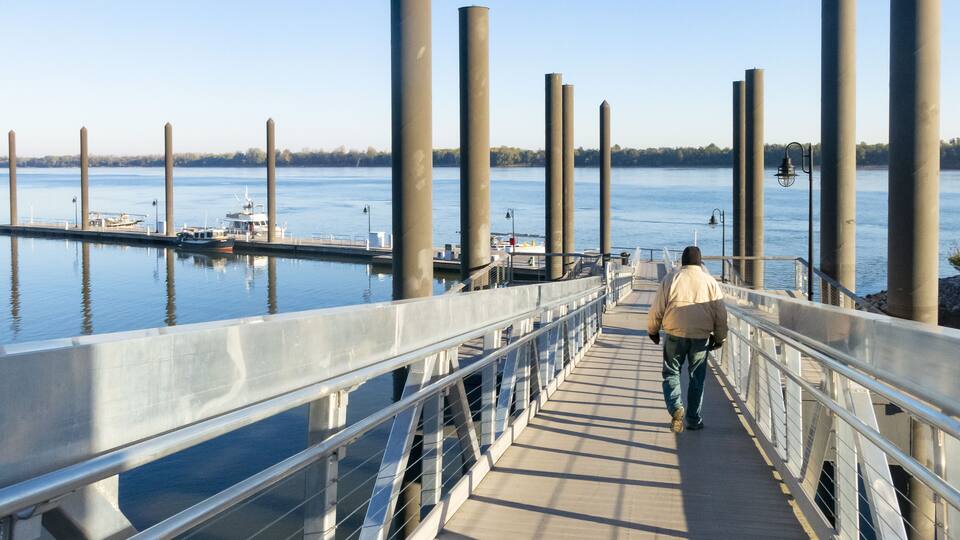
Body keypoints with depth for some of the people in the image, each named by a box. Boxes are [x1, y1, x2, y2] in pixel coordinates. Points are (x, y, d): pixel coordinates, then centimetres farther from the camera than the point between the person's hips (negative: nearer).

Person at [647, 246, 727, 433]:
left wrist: (652, 331, 15)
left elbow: (656, 309, 0)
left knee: (671, 373, 10)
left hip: (674, 335, -1)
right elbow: (721, 314, 5)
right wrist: (719, 337, 17)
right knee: (697, 378, 11)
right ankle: (694, 420, 16)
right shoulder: (710, 282, 3)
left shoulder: (670, 279, 0)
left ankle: (675, 407, -13)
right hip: (701, 338, 1)